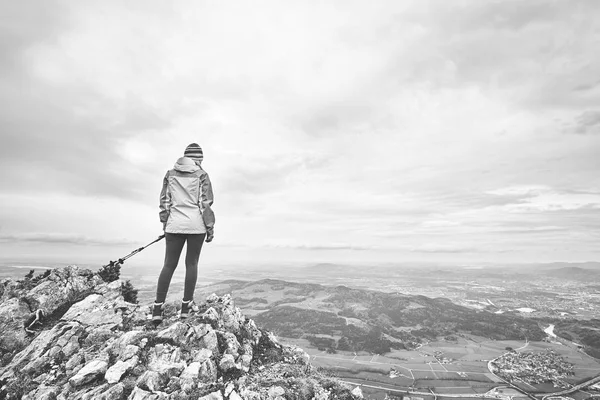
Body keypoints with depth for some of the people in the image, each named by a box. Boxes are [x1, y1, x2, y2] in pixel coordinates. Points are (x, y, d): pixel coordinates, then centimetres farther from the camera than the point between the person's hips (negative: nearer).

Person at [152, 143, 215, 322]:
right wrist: (210, 228, -1)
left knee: (169, 265, 8)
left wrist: (165, 224, 17)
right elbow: (206, 203, -6)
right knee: (191, 263, 8)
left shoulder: (170, 173, 7)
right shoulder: (201, 175, -3)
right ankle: (186, 306, 13)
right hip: (196, 225, -2)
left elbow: (164, 201, 8)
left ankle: (157, 308, 5)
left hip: (174, 225, 3)